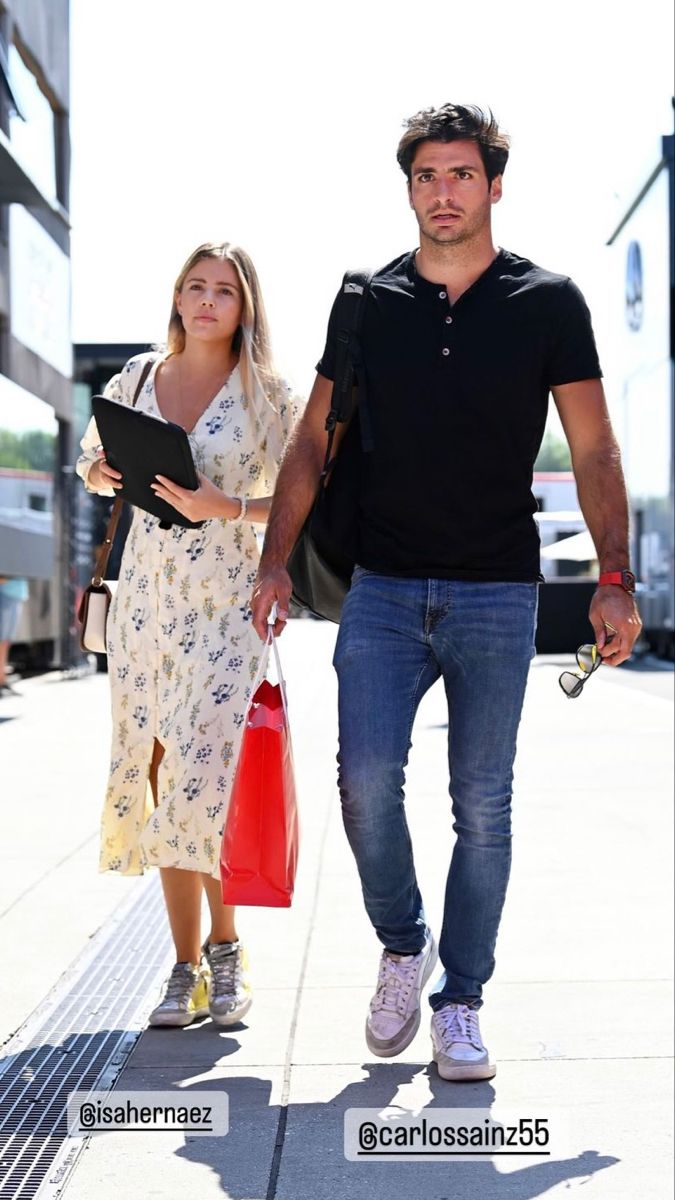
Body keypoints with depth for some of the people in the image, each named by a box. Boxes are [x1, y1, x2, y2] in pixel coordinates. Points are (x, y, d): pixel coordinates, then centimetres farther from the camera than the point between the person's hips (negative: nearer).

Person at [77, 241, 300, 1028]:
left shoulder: (265, 393, 0)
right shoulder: (137, 378, 10)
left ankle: (224, 948, 8)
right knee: (159, 782, 3)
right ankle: (187, 966, 13)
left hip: (227, 605, -3)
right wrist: (104, 474, -2)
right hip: (147, 599, 4)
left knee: (203, 781, -14)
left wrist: (222, 506, -18)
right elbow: (94, 466, 21)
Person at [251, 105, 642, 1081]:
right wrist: (276, 559, 0)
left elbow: (594, 452, 2)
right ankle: (402, 946, 16)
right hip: (384, 589, 1)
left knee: (483, 806, 2)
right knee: (366, 778, -11)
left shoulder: (548, 302, 3)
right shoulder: (368, 302, 8)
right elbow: (315, 441, 10)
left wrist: (614, 579, -8)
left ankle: (460, 1004, 16)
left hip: (497, 595, -1)